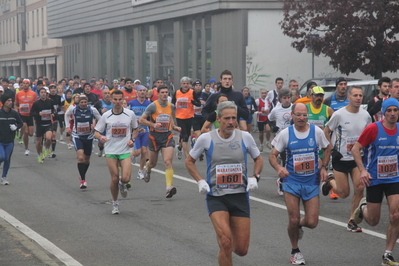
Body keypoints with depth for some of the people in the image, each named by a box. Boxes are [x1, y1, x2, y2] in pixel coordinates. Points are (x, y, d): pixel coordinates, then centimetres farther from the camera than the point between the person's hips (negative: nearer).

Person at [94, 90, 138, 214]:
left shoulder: (130, 114, -1)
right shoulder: (106, 116, -2)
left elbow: (135, 129, 15)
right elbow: (96, 132, 3)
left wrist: (132, 140, -3)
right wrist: (100, 137, -20)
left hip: (125, 151, 0)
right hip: (111, 151, 0)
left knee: (126, 178, -14)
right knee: (114, 179, 0)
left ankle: (122, 184, 25)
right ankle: (115, 203, 21)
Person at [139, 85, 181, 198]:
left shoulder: (171, 106, 6)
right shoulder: (153, 106, -9)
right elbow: (141, 120, -8)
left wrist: (174, 127, 6)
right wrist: (153, 124, -22)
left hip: (167, 136, 2)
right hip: (154, 136, -2)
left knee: (168, 161, -15)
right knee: (153, 162, 15)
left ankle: (169, 187, -22)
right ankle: (147, 170, 52)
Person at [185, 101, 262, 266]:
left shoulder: (245, 137, -2)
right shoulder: (206, 138, -6)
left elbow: (258, 159, 14)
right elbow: (189, 161, 8)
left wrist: (254, 177, -3)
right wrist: (200, 181, -6)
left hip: (240, 196, 2)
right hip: (216, 197, -2)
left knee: (242, 250, 3)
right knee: (226, 242, -22)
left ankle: (227, 247, 39)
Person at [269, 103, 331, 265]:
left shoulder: (316, 131, -3)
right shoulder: (286, 133, -6)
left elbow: (327, 148, 15)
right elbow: (272, 155, -2)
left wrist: (323, 167, 3)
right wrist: (278, 168, -23)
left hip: (312, 182, 1)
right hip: (292, 182, -1)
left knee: (312, 222, -3)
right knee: (293, 220, -3)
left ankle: (299, 225, 35)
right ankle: (295, 252, 21)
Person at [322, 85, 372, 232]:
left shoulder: (365, 115, -1)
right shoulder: (339, 114, -13)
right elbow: (326, 132, -2)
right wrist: (331, 149, -9)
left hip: (358, 158, 3)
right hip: (341, 158, -3)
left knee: (359, 188, -10)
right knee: (344, 193, 1)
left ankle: (352, 220, 4)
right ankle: (331, 182, 35)